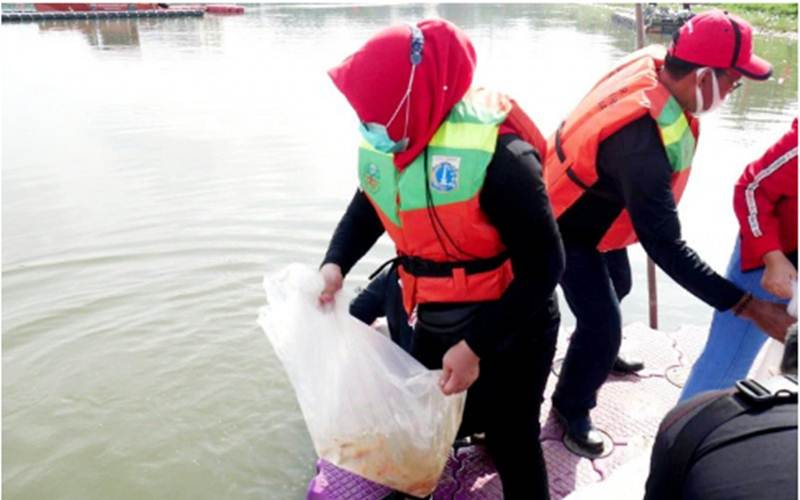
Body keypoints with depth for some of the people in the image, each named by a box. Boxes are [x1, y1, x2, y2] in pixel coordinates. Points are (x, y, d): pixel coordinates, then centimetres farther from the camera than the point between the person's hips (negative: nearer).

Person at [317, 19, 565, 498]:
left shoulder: (497, 154, -30)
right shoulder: (381, 141, -8)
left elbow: (544, 265, -24)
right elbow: (369, 205, 12)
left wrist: (475, 347, -24)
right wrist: (335, 264, -7)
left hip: (510, 328, -6)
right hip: (435, 324, 7)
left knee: (512, 443, 10)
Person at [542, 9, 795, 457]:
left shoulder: (653, 63, -17)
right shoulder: (641, 140, -41)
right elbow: (664, 246, -37)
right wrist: (746, 305, -34)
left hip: (595, 210, 9)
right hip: (568, 229, -9)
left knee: (617, 286, 27)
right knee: (603, 322, -4)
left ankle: (599, 352, 56)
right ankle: (571, 407, 22)